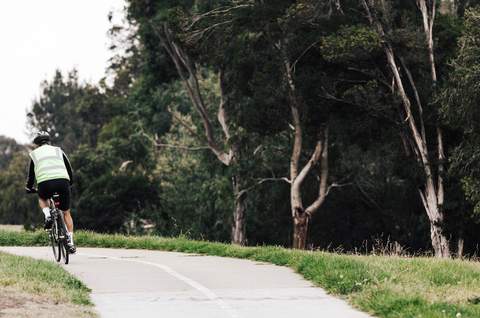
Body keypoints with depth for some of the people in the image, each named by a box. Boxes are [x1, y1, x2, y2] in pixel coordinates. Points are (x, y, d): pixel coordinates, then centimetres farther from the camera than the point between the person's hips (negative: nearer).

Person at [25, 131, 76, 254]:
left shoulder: (35, 153, 22)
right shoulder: (58, 150, 25)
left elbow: (31, 174, 26)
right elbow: (69, 169, 25)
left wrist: (29, 188, 42)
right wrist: (70, 182, 40)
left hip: (45, 183, -1)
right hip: (63, 182, 1)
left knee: (42, 198, 36)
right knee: (66, 213, 17)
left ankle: (47, 216, 7)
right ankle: (70, 241, 7)